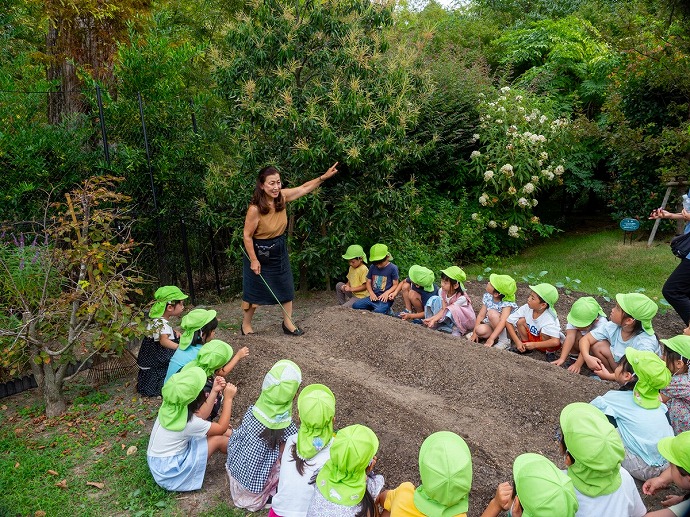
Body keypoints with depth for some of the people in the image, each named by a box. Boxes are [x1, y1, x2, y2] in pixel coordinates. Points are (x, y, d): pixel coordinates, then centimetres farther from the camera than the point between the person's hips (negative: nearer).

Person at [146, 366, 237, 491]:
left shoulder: (170, 406, -10)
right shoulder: (189, 422, -29)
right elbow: (221, 428, -13)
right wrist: (228, 398, -10)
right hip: (170, 473, -7)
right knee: (218, 439, -10)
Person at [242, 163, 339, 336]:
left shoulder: (282, 197, -12)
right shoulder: (255, 208, -28)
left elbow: (304, 188, 1)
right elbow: (247, 235, -20)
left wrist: (324, 176, -5)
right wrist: (253, 260, -16)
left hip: (280, 250, 6)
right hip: (259, 252, -6)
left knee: (286, 288, 12)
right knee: (255, 292, 9)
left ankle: (288, 323, 28)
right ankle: (245, 324, 31)